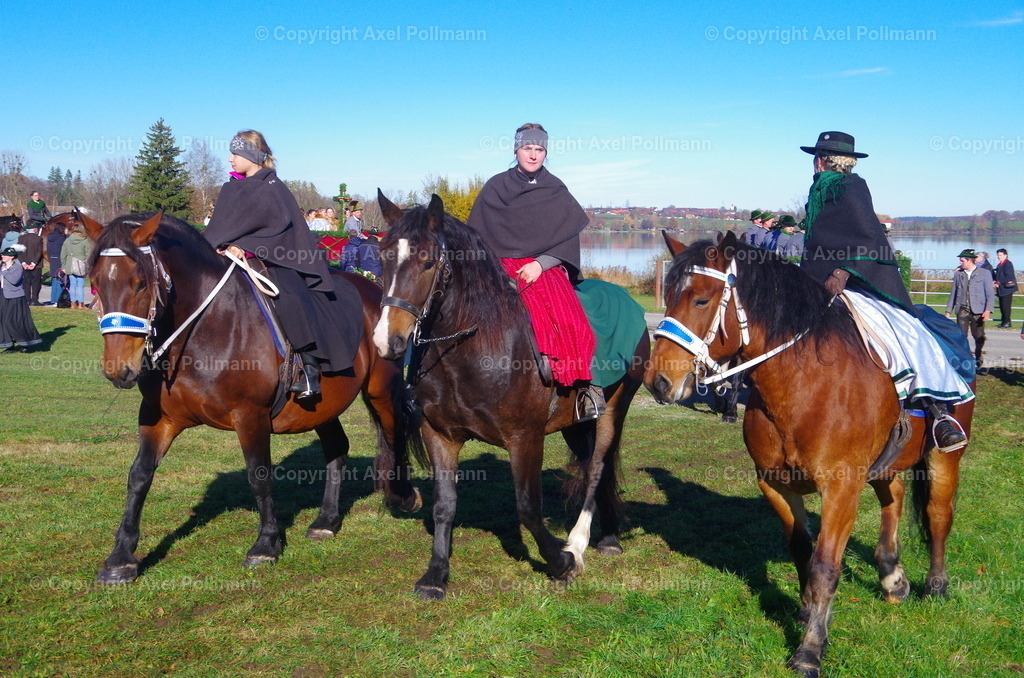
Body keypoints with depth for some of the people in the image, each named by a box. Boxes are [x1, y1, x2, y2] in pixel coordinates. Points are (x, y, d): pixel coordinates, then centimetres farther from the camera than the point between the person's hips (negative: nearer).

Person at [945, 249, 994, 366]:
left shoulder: (984, 273, 2)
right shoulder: (958, 274, 12)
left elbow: (990, 294, -1)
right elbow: (953, 294, 16)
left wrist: (988, 310, -14)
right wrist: (948, 311, 12)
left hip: (978, 312, -2)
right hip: (962, 311, 2)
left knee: (979, 337, 5)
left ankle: (978, 358, 25)